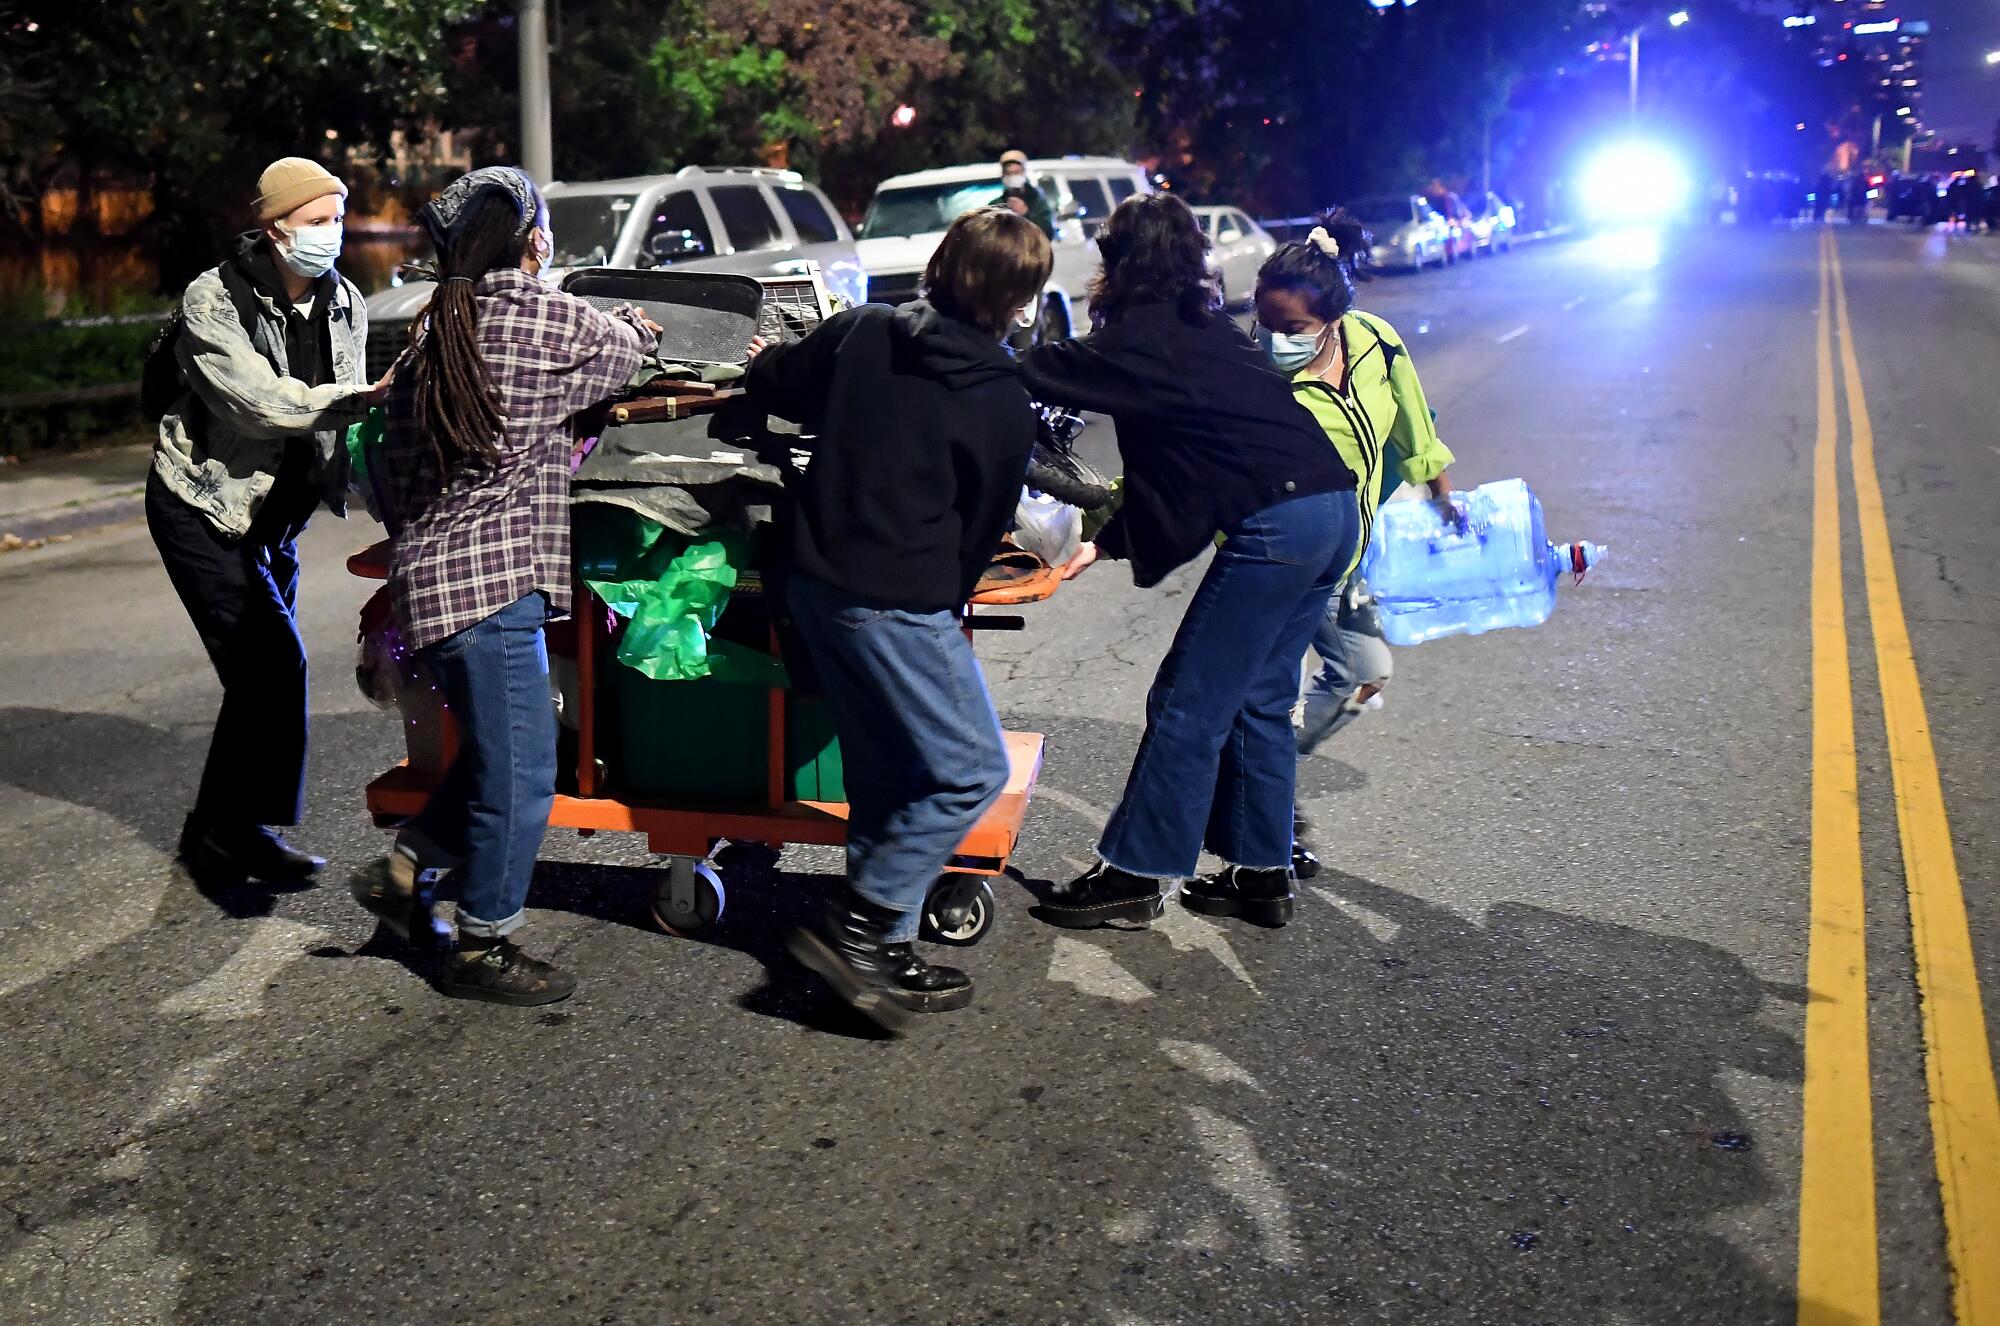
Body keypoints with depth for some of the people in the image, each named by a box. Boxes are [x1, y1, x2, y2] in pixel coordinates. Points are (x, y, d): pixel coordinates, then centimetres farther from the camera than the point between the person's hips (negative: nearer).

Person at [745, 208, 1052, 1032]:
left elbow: (769, 386, 16)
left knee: (885, 778, 16)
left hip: (815, 582, 7)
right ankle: (854, 928, 0)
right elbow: (983, 531, 0)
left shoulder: (860, 332, 3)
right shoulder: (1004, 407, -10)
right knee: (972, 773, 3)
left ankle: (884, 956, 21)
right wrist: (949, 603, 16)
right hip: (897, 604, -7)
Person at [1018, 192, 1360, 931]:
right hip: (1335, 511, 9)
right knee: (1257, 700, 17)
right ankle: (1263, 875, 25)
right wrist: (1108, 542, 22)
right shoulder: (1206, 329, 20)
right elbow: (1176, 462, 23)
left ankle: (1135, 876, 9)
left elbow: (1039, 376, -6)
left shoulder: (1145, 338, -8)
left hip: (1278, 524, -9)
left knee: (1188, 706, -1)